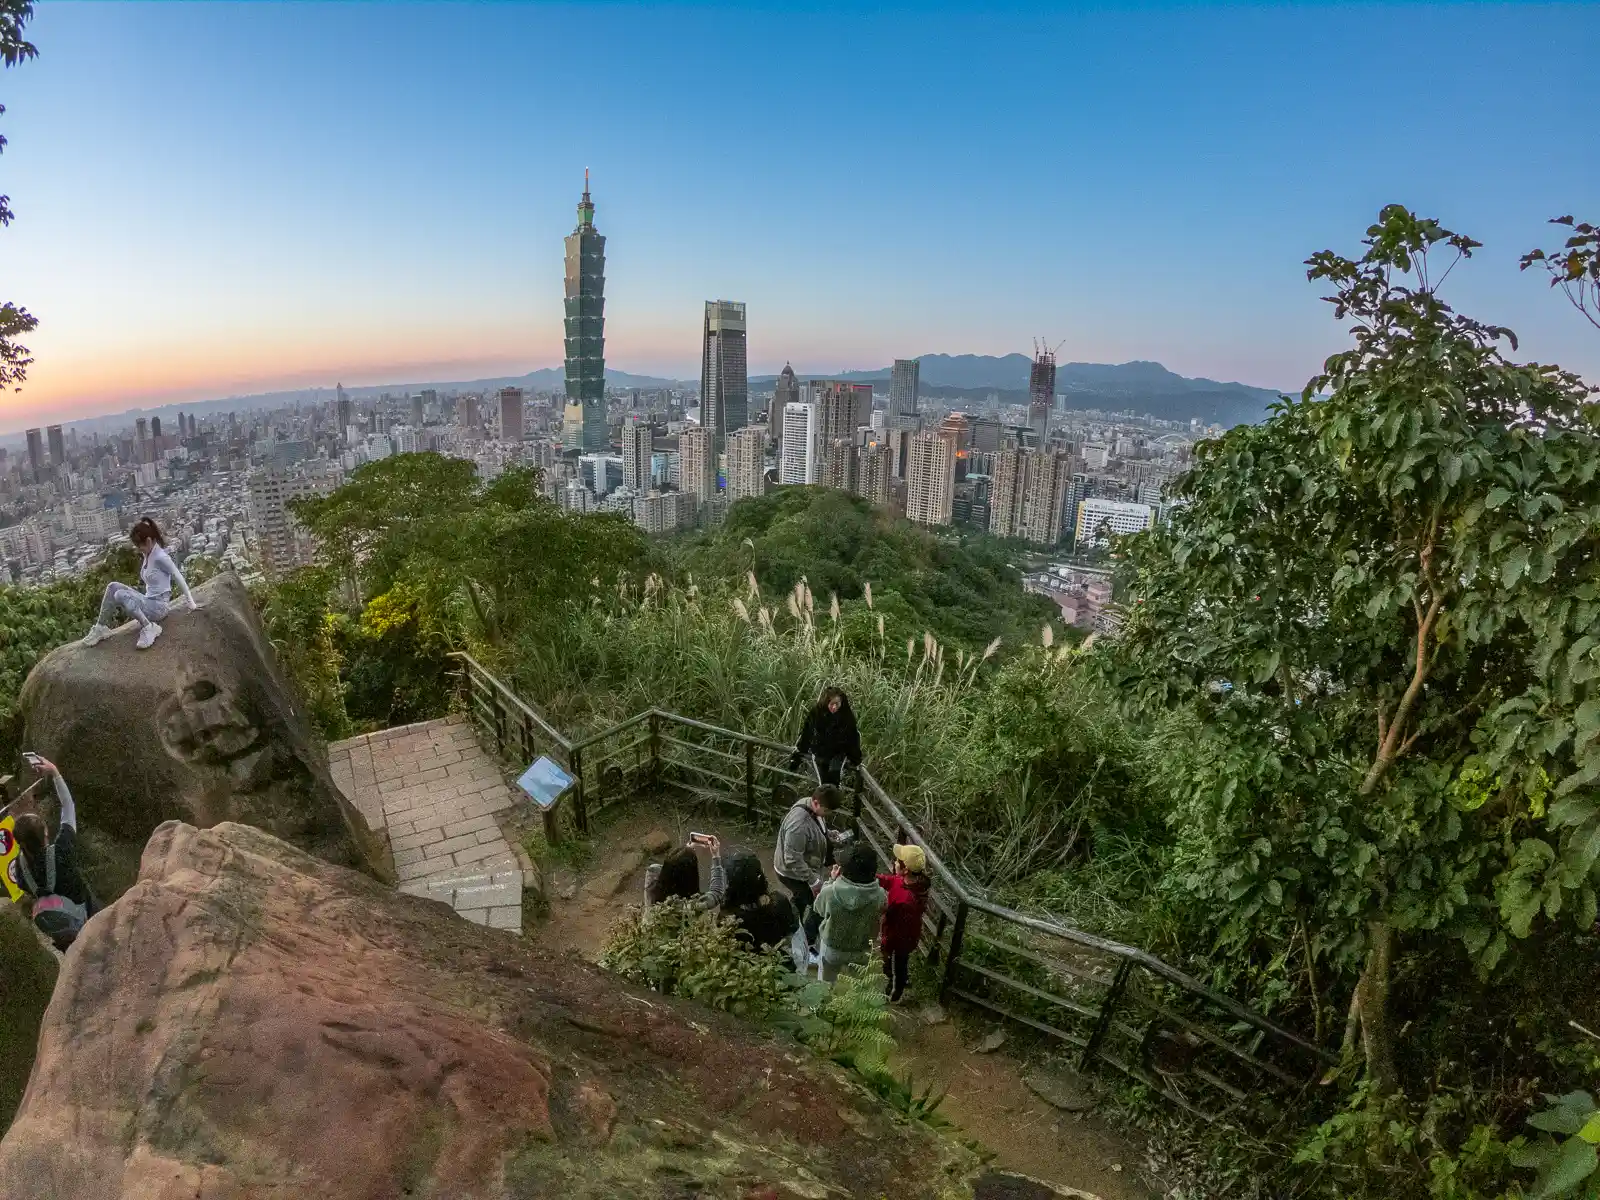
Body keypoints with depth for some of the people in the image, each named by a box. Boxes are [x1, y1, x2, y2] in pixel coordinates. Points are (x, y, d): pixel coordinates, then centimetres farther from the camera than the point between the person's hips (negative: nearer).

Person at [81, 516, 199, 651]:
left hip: (158, 606, -9)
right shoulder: (146, 555, 10)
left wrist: (191, 604, -11)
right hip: (148, 602, 9)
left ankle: (149, 627, -19)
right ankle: (101, 627, -1)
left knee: (120, 595, -26)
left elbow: (180, 579, -14)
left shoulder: (160, 557, -17)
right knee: (113, 586, -4)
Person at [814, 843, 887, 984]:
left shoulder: (830, 892, -33)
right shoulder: (879, 896, -30)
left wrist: (832, 880, -5)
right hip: (860, 950, 1)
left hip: (832, 948, -1)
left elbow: (819, 909, -10)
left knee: (827, 983, 27)